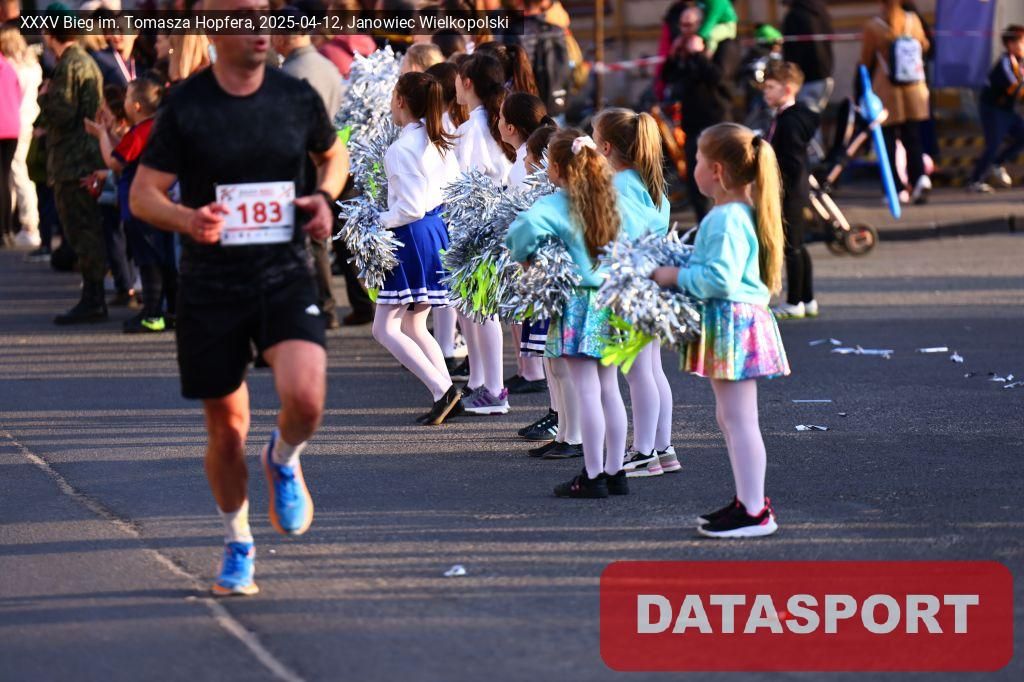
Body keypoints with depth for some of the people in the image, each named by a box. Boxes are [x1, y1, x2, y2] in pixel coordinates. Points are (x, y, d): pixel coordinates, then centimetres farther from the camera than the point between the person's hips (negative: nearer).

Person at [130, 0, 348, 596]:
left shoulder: (297, 97, 1)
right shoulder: (185, 107, -5)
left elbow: (335, 154, 21)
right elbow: (143, 195, -3)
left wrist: (325, 195, -1)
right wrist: (188, 220, -24)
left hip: (286, 277, 0)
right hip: (211, 285, 0)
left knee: (305, 395, -24)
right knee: (227, 427, 7)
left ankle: (284, 461, 12)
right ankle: (239, 546, 29)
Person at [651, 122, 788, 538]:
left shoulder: (726, 219, -20)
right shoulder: (740, 212, 13)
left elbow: (720, 279, -26)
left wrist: (675, 277, -15)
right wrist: (681, 270, 18)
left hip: (733, 325, -11)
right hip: (733, 324, 11)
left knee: (739, 419, -7)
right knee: (729, 419, 18)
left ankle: (754, 513, -5)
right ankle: (749, 500, 25)